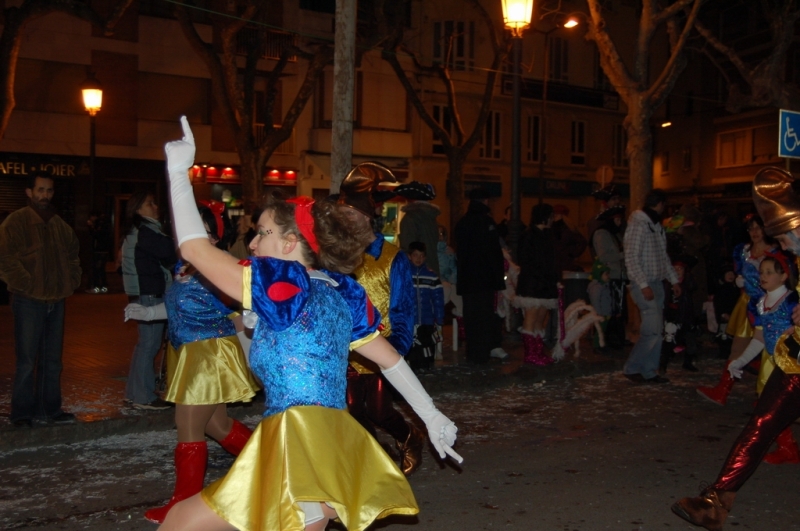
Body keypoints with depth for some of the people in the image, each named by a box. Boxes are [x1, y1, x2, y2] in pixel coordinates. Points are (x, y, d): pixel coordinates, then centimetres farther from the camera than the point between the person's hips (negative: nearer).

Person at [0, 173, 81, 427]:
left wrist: (71, 282, 11)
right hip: (28, 301, -6)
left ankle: (49, 410, 19)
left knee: (52, 359, 10)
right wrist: (28, 285, -14)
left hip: (56, 301, 6)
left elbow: (73, 257, 24)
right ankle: (22, 413, 8)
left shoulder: (60, 225, 14)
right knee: (27, 360, -3)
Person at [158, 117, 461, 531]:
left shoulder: (284, 284, -11)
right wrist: (432, 417, 25)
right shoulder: (342, 291, 11)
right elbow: (391, 359, 17)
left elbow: (194, 248, -10)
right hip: (335, 444, 9)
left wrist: (178, 170, -1)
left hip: (298, 443, -9)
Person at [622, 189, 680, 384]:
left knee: (656, 331, 8)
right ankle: (631, 368, 0)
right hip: (644, 285, -9)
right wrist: (643, 284, -21)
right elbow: (631, 259, -17)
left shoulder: (657, 225, 15)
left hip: (656, 283, 9)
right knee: (653, 330, -11)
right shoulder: (638, 225, -12)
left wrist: (674, 280, 16)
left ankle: (649, 371, 14)